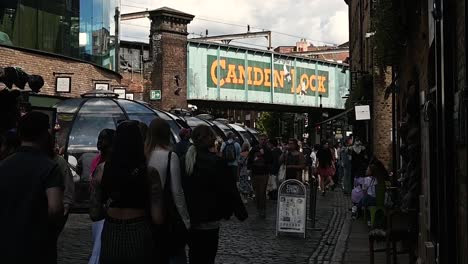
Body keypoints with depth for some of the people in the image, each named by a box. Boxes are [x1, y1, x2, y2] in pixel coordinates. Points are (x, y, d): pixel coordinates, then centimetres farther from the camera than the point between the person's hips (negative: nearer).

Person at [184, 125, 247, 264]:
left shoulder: (184, 160, 1)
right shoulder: (216, 162, -18)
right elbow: (229, 190, -13)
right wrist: (241, 212, -3)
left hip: (189, 219, 7)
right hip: (208, 221, -7)